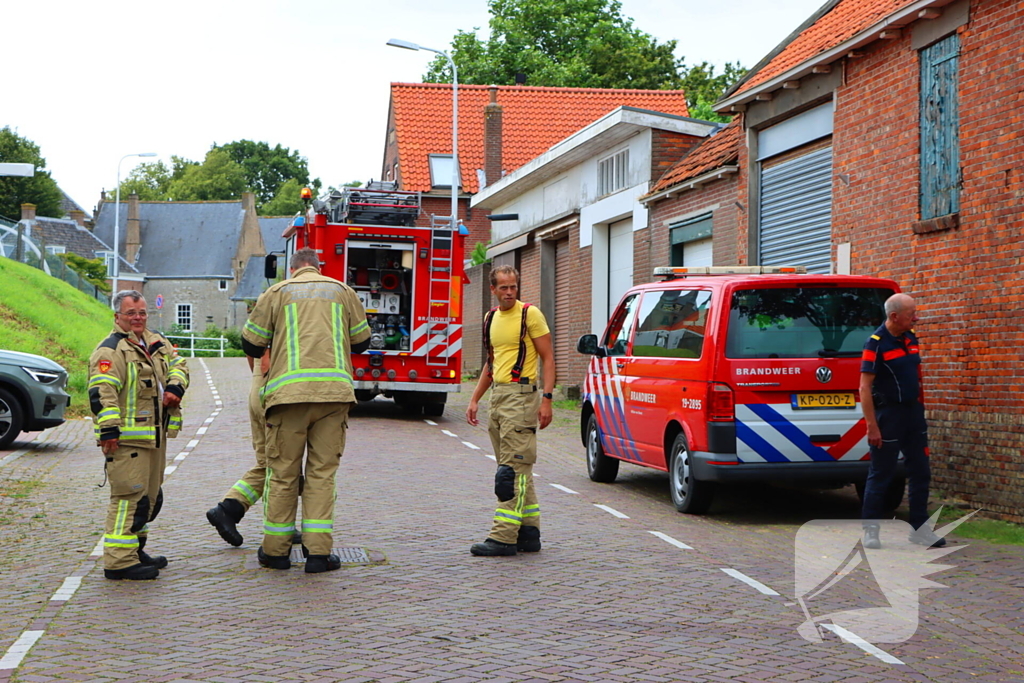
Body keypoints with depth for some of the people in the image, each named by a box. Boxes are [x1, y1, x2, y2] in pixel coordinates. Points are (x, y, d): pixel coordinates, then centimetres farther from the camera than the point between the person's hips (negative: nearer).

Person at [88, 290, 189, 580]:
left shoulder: (156, 343, 16)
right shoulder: (110, 351, -11)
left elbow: (178, 365, 23)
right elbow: (102, 393, -18)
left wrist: (175, 387, 1)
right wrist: (108, 430, -25)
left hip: (155, 436, 9)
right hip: (127, 439, -9)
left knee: (150, 496, 16)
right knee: (129, 496, -12)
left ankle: (135, 550, 28)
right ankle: (119, 561, -10)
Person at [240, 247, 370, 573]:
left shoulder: (277, 293, 11)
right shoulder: (342, 291, 16)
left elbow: (251, 344, 12)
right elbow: (361, 341, 21)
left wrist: (269, 349, 35)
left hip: (289, 391, -1)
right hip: (334, 391, 1)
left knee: (283, 473, 6)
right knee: (322, 471, 5)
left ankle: (276, 550, 12)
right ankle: (319, 552, 1)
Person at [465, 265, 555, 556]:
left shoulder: (530, 314, -6)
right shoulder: (491, 318, 16)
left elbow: (548, 358, -8)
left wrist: (546, 399, -17)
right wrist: (475, 399, 18)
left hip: (520, 395, -8)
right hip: (497, 396, 8)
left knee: (514, 468, -10)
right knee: (516, 469, 11)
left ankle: (504, 537, -12)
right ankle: (529, 533, 17)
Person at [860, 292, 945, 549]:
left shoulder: (911, 338, 7)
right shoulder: (876, 343, -15)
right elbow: (865, 387, -17)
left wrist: (920, 411, 15)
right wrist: (872, 426, -21)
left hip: (914, 412, 7)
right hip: (889, 413, -7)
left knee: (920, 473, 9)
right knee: (880, 475, 1)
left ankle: (919, 529, 18)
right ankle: (870, 531, 10)